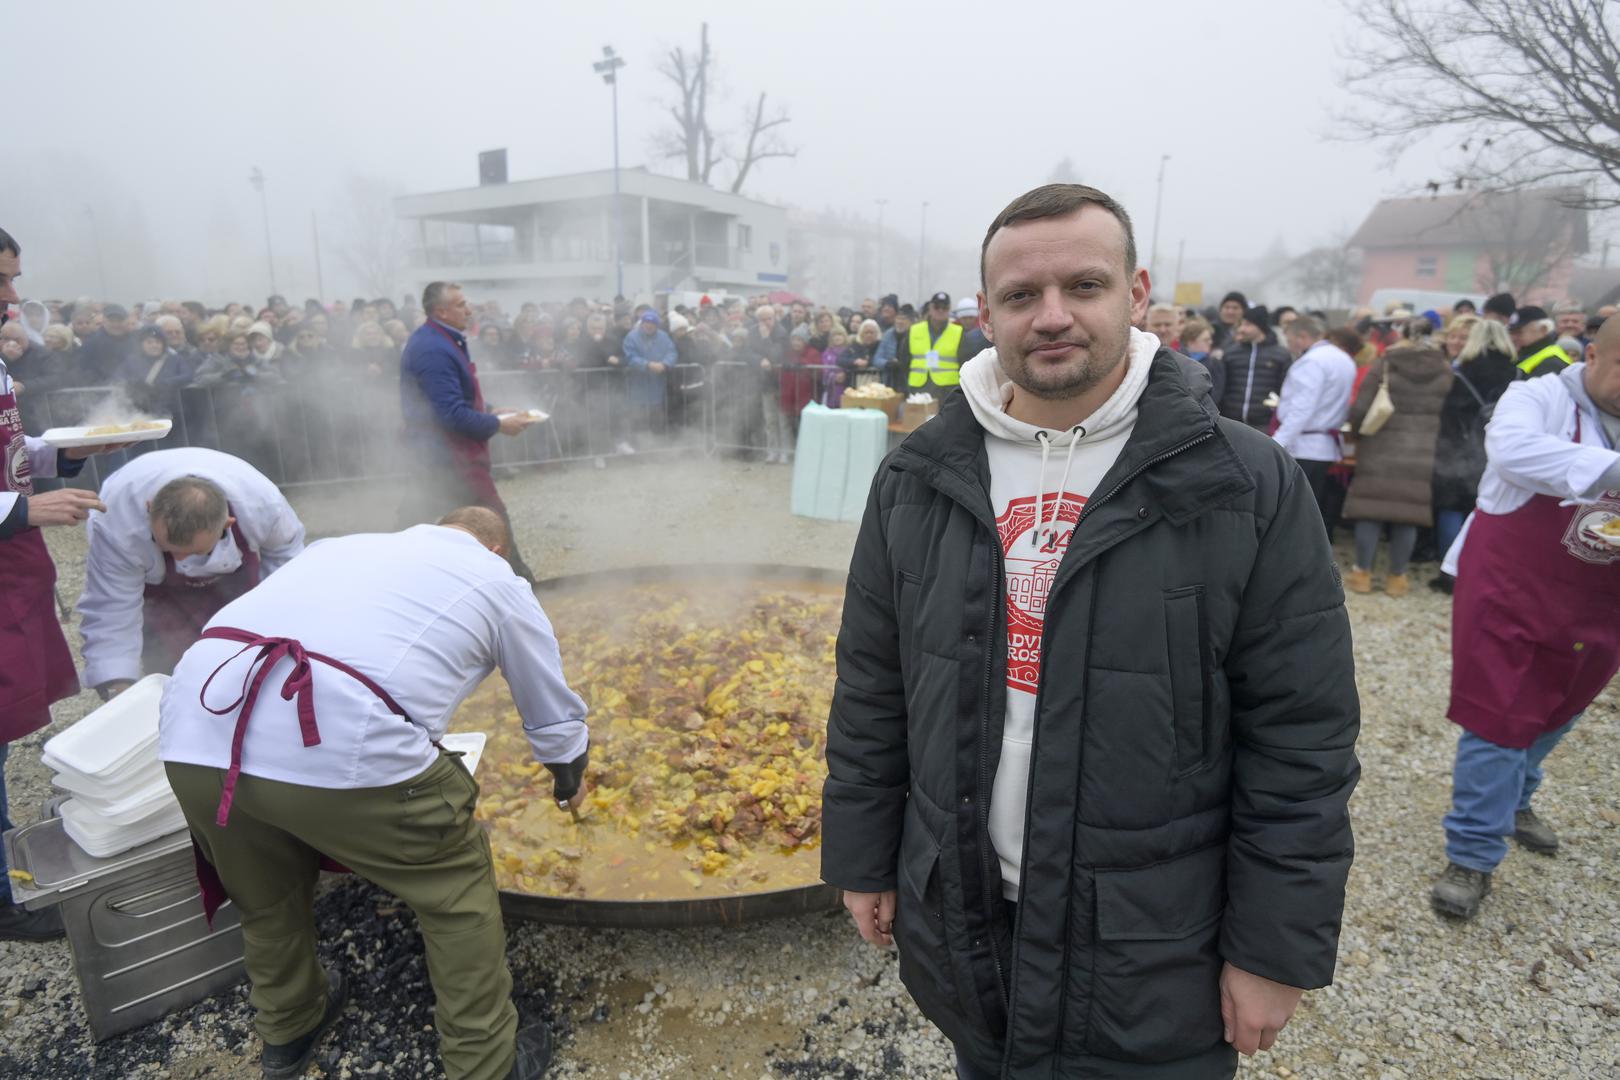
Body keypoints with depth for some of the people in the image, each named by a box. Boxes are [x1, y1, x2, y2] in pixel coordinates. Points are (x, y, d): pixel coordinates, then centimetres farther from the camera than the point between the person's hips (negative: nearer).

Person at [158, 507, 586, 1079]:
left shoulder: (344, 544, 30)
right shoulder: (498, 581, 18)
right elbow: (555, 715, 26)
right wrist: (569, 780, 47)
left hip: (193, 734, 6)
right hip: (341, 745, -6)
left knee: (268, 900, 32)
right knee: (458, 892, 19)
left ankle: (286, 1032, 55)